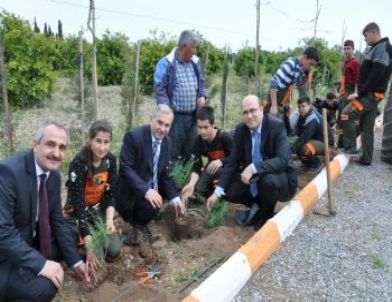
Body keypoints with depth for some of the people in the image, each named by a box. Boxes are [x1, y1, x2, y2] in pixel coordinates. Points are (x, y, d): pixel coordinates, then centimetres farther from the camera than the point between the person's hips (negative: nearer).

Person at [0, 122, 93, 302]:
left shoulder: (54, 175, -2)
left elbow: (57, 221, 5)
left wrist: (75, 261, 1)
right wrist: (40, 264, -31)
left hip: (31, 241, 9)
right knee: (44, 286, -26)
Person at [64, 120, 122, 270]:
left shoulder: (110, 160, -10)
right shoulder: (78, 164, -26)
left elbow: (110, 194, -4)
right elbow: (78, 204, -29)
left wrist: (109, 220, -22)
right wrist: (90, 246, -34)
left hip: (99, 209, 4)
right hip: (78, 212, -4)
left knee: (115, 251, -12)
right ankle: (78, 238, 9)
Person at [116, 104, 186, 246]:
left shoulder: (167, 142, 4)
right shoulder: (133, 136, -17)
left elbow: (164, 174, 9)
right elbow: (125, 168, -23)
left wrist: (175, 199, -3)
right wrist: (146, 190, -35)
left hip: (152, 192, 7)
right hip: (133, 193, -7)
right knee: (151, 208, -28)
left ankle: (139, 225, 15)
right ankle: (138, 226, 3)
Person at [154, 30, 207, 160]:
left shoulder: (195, 62, 11)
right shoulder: (166, 63, -9)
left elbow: (201, 83, 22)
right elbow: (160, 89, -9)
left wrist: (202, 96, 2)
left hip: (192, 116, 6)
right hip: (175, 116, -6)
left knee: (190, 152, 13)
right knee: (172, 152, 0)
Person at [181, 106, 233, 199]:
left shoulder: (226, 137, -28)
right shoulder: (198, 141, -17)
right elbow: (196, 167, -20)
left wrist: (221, 161, -37)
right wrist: (191, 184, -37)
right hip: (212, 168, 4)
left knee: (217, 171, -36)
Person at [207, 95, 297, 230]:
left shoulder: (277, 126, -21)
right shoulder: (241, 129, -5)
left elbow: (283, 160, -31)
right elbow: (232, 162, -4)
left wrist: (254, 167, -43)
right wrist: (217, 191, -13)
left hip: (279, 178, -5)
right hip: (253, 179, 5)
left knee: (268, 180, -37)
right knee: (228, 191, -11)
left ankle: (267, 215, -5)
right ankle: (258, 206, 15)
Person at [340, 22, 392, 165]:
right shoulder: (376, 49, 19)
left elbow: (375, 75, -20)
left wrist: (360, 93, -18)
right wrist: (360, 92, 11)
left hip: (370, 95, -9)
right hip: (371, 95, 9)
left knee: (346, 116, -10)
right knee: (367, 128, 10)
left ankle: (350, 147, -2)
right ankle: (366, 158, 16)